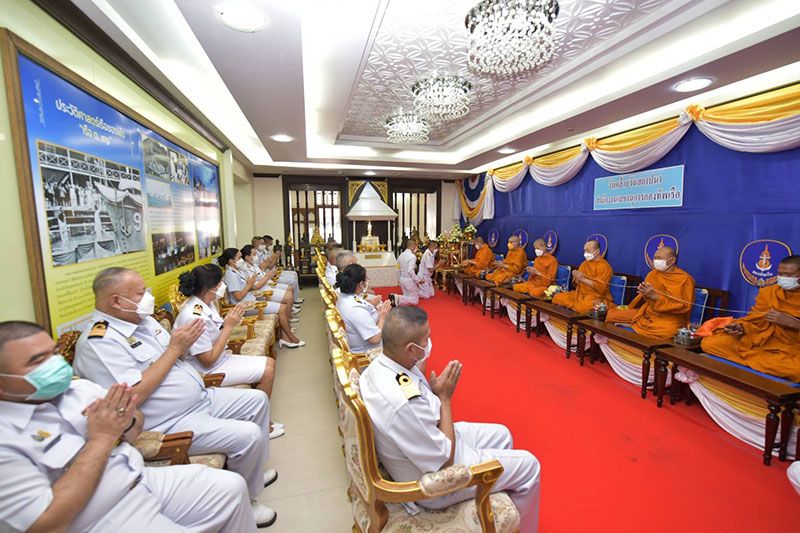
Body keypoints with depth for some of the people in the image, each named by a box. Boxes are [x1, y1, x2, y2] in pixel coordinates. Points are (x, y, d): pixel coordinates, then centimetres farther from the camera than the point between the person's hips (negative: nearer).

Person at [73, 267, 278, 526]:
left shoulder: (143, 319, 7)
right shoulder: (99, 342, -19)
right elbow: (134, 395, -26)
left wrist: (185, 341, -9)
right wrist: (174, 348, -21)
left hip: (202, 398, 10)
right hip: (171, 424, -9)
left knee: (257, 399, 11)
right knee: (249, 435, -21)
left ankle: (254, 470, 29)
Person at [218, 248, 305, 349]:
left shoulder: (237, 271, 13)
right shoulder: (231, 275, -16)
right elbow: (239, 296, -21)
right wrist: (249, 285, -13)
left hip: (251, 301, 10)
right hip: (246, 306, -10)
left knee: (283, 307, 1)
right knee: (282, 308, -13)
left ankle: (284, 337, 0)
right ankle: (291, 337, 1)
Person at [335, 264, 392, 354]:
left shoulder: (344, 297, -5)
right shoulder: (356, 309, -35)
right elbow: (376, 338, -29)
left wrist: (373, 308, -2)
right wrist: (382, 317, -17)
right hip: (366, 351, -9)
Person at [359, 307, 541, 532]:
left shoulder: (379, 365, -13)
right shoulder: (403, 404, -40)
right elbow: (445, 460, -25)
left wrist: (433, 391, -15)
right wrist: (445, 397, -21)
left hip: (429, 437, 8)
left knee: (501, 434, 22)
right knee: (528, 465, 8)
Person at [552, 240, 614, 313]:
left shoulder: (605, 266, -8)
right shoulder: (585, 263, 13)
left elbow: (601, 288, -19)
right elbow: (576, 283, 14)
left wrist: (583, 279, -17)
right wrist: (577, 277, -10)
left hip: (596, 297, -7)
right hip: (580, 294, 7)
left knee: (581, 308, -38)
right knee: (557, 298, -12)